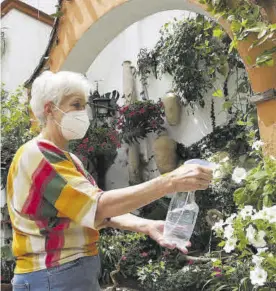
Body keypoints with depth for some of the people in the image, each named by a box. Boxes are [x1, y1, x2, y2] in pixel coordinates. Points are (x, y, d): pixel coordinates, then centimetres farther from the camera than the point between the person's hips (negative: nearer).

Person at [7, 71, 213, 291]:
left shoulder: (68, 159, 12)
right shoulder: (37, 155, -17)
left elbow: (97, 211, 2)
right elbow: (98, 205, -28)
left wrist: (147, 226, -14)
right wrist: (170, 182, -32)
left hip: (83, 273, 8)